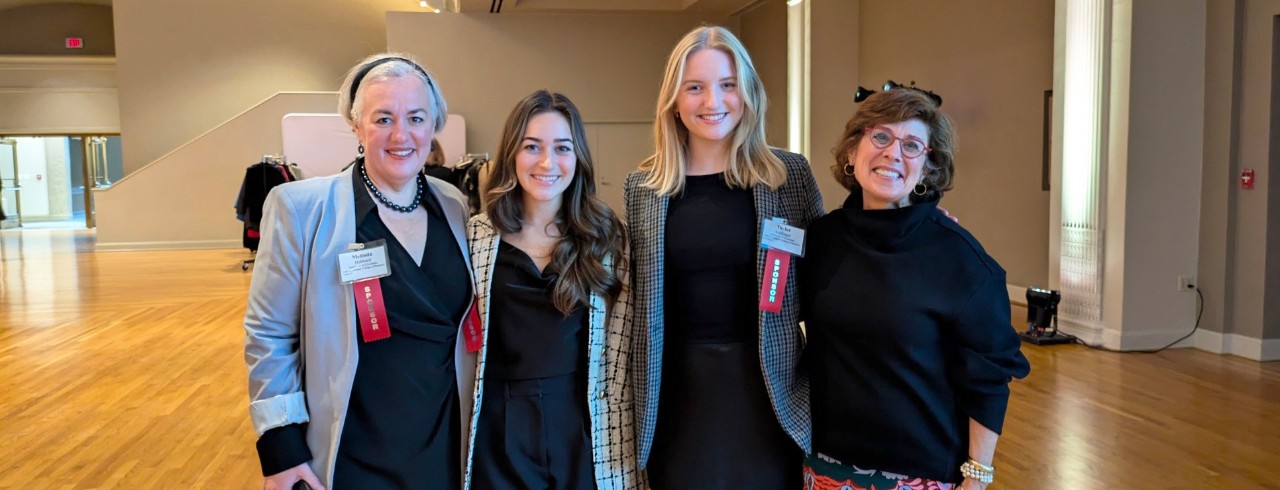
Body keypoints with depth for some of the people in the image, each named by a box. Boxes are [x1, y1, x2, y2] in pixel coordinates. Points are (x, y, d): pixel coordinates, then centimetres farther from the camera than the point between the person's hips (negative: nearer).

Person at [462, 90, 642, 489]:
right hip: (499, 429, 0)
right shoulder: (477, 234, -1)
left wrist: (624, 453, -4)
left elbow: (621, 355, -2)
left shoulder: (607, 237, -1)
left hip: (583, 431, 0)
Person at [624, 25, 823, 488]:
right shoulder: (644, 185, 1)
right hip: (676, 386, 1)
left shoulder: (790, 173, -2)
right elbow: (634, 293, 7)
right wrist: (634, 389, 6)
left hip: (765, 385, 0)